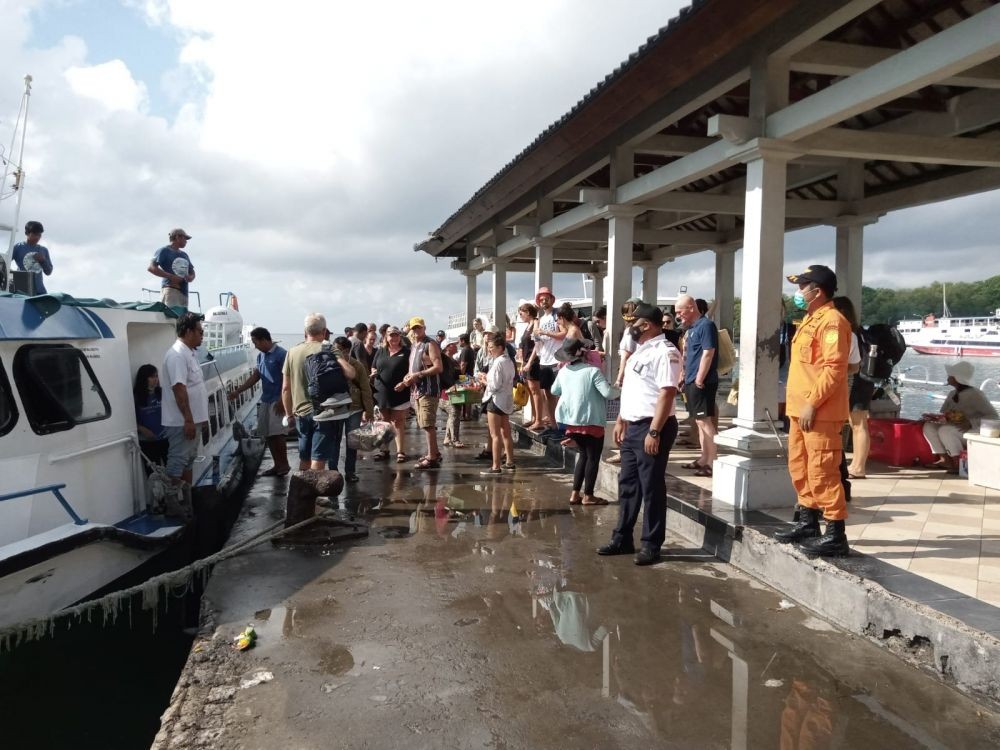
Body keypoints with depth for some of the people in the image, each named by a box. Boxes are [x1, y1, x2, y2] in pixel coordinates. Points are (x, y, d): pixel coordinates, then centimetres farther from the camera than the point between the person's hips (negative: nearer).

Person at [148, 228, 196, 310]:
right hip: (170, 290, -7)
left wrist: (190, 278, 4)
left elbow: (192, 272, 30)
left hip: (183, 291, 7)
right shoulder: (164, 251, 3)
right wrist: (171, 276, -15)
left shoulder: (185, 255, 26)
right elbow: (151, 268, -7)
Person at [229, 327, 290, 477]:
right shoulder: (261, 356, 12)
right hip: (265, 401, 8)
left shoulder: (281, 354, -13)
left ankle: (284, 464, 5)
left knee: (277, 434, -8)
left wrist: (281, 400, -19)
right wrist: (238, 391, 12)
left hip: (277, 401, -8)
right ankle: (277, 465, 16)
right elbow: (255, 376, 17)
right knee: (268, 435, 8)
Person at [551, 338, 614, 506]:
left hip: (570, 420, 6)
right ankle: (588, 496, 9)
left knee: (584, 454, 18)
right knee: (593, 457, 6)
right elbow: (607, 392, -19)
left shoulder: (563, 372, 4)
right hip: (590, 420, -6)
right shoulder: (593, 371, -15)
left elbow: (554, 391, 20)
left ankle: (575, 493, 16)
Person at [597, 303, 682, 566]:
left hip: (651, 427, -10)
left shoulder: (665, 352, -15)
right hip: (632, 427, 10)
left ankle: (651, 545, 11)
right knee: (628, 484, 15)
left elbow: (667, 394, -22)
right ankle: (622, 538, 25)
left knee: (651, 488, 0)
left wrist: (654, 432, -25)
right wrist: (620, 421, 20)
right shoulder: (640, 351, 16)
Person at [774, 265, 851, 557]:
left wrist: (812, 403, -23)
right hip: (801, 409, 11)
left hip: (820, 412, -11)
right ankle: (807, 523, 27)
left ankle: (836, 536, -1)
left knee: (822, 473, -8)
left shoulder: (831, 320, -13)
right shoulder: (810, 319, 19)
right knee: (800, 468, 16)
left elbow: (834, 368, -21)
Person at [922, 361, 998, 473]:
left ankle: (959, 464, -23)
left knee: (945, 430, -31)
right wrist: (935, 417, -13)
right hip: (956, 432, 8)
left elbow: (993, 416, -19)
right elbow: (943, 415, 10)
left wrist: (971, 423, -31)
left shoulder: (975, 394, -15)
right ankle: (945, 460, -13)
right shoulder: (952, 394, 8)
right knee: (928, 426, -10)